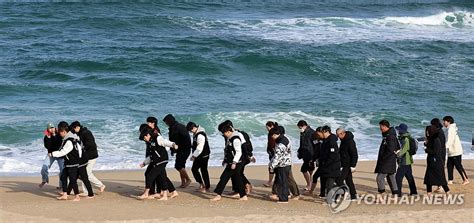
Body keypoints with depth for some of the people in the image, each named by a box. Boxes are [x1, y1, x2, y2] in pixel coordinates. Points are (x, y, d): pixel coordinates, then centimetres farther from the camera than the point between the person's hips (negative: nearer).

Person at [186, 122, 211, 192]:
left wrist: (194, 156, -20)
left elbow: (199, 148, -26)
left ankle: (207, 186, 5)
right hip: (198, 156, 10)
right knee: (194, 169, 12)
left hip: (203, 156, -10)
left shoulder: (200, 135, -22)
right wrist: (194, 155, 16)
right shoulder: (195, 134, 10)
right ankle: (201, 183, 20)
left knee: (203, 171, -3)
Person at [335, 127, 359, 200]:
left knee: (339, 180, -12)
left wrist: (353, 166, -21)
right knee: (348, 180, 13)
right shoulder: (343, 140, 11)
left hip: (347, 165, -10)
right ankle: (354, 196, 19)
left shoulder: (350, 141, -19)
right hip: (344, 164, 10)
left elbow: (354, 154, -20)